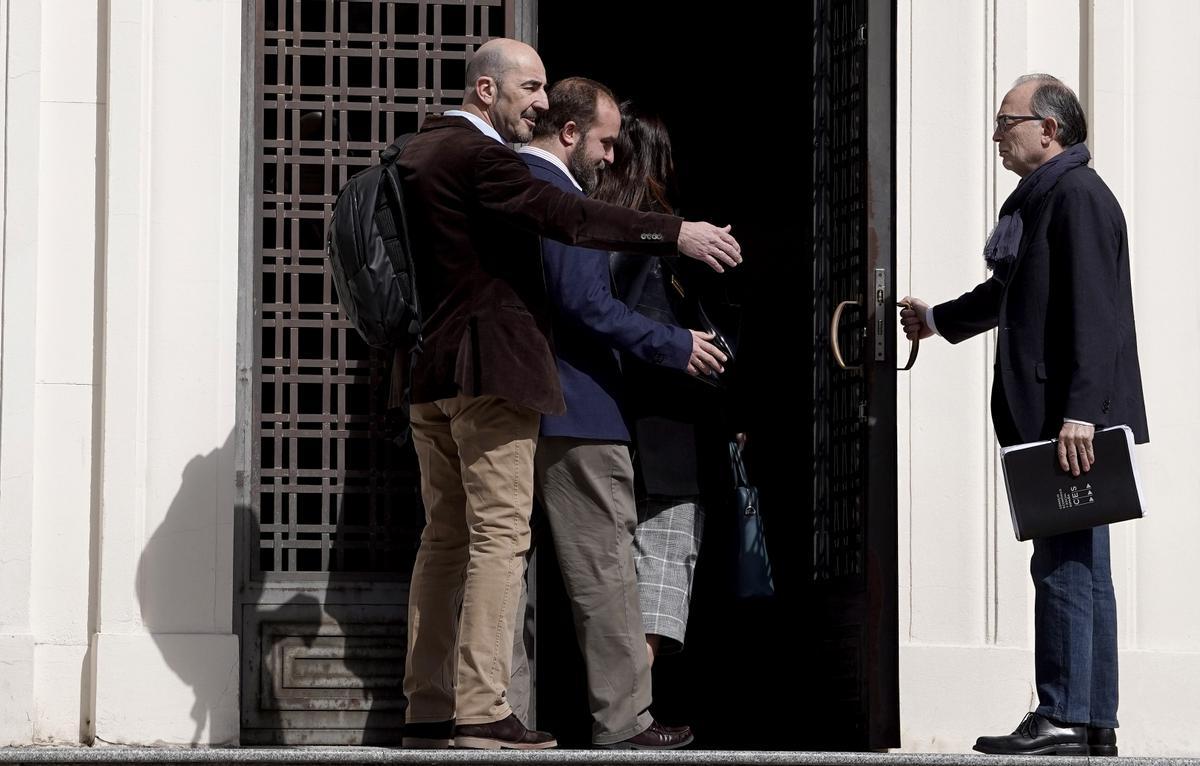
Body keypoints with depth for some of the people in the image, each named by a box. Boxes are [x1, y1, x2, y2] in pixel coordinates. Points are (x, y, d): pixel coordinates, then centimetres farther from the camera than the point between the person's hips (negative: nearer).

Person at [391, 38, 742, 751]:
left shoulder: (418, 152, 16)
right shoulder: (478, 155, -14)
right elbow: (565, 214, -23)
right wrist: (675, 234, -25)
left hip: (427, 371, 10)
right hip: (489, 368, -10)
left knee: (446, 536, 12)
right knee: (500, 536, -8)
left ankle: (428, 709, 11)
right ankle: (482, 711, -12)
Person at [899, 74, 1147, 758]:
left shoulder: (1078, 196, -11)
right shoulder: (1038, 198, 20)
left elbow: (1091, 314, -20)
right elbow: (1012, 293, 37)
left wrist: (1080, 412, -26)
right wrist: (940, 319, 51)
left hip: (1076, 422, -10)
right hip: (1051, 419, 10)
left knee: (1065, 567, -10)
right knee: (1082, 570, 10)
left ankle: (1064, 719, -9)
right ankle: (1095, 726, 14)